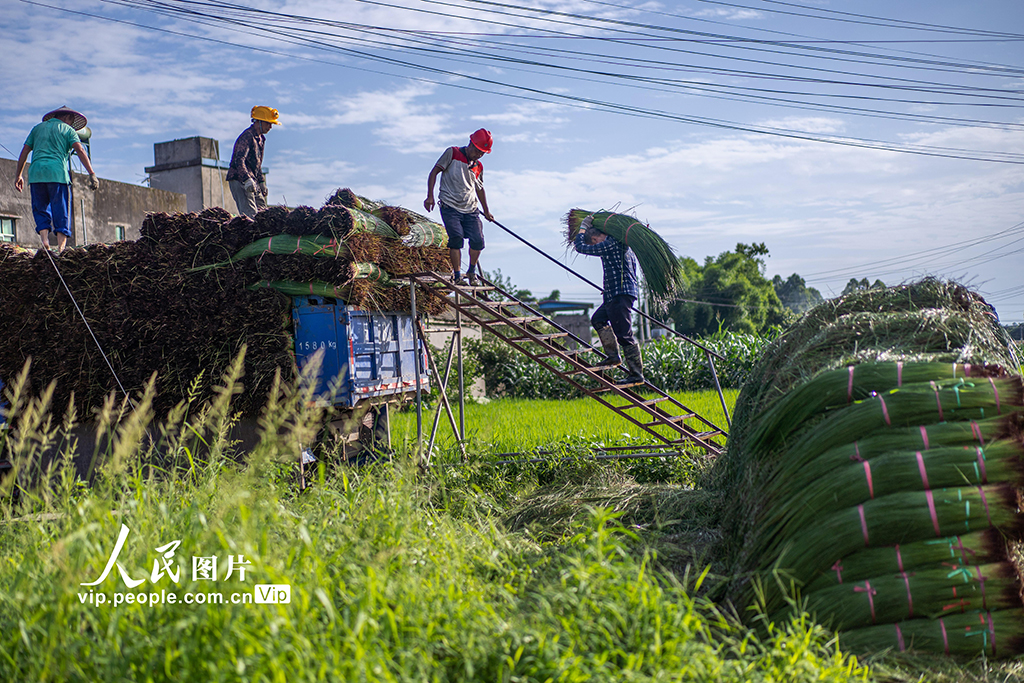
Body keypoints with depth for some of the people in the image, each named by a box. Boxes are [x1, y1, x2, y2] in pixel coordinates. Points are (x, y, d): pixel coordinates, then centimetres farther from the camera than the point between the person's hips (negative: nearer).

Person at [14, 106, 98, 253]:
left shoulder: (38, 128, 23)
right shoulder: (68, 130, 12)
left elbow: (25, 151, 19)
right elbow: (80, 150, -4)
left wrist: (18, 175, 23)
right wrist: (92, 174, -11)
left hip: (36, 173, 3)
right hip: (57, 174, -3)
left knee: (41, 209, 12)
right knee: (61, 212, -1)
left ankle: (44, 240, -7)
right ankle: (61, 248, -9)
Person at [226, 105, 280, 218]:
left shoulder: (261, 138, 17)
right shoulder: (247, 136, -14)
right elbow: (239, 160, -26)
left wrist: (262, 182, 23)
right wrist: (247, 180, -37)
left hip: (252, 181, 10)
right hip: (239, 180, -10)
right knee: (250, 215, -19)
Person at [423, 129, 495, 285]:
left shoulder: (478, 166, 16)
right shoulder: (452, 153, 0)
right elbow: (434, 172, -3)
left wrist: (486, 211, 35)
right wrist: (430, 196, -14)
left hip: (471, 209, 5)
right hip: (450, 206, -4)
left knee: (478, 241, -11)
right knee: (456, 237, -22)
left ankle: (472, 270, 13)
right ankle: (457, 274, -10)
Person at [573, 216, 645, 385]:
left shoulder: (610, 244, -13)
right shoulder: (620, 244, 18)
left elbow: (581, 247, -11)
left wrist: (583, 228, 5)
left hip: (621, 294, -11)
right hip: (615, 295, 11)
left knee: (624, 335, -10)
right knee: (598, 319, 21)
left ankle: (636, 374, -8)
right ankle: (613, 355, 18)